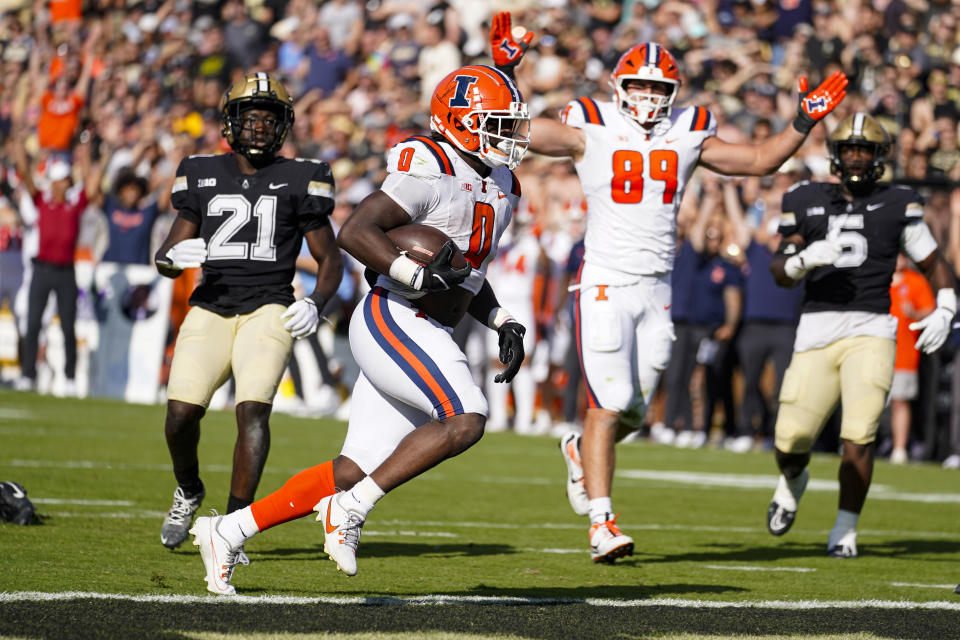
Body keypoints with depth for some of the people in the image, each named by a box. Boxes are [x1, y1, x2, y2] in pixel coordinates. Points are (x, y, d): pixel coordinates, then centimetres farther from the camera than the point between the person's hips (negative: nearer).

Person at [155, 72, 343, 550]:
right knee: (182, 411, -12)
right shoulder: (203, 176, 13)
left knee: (253, 410, -22)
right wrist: (173, 258, -11)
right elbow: (164, 258, 15)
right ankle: (187, 491, 19)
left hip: (269, 310, -2)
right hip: (211, 309, 2)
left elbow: (330, 259, 12)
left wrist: (317, 304, -8)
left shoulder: (299, 181, 6)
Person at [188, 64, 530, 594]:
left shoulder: (500, 187, 16)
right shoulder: (431, 173, -14)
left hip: (427, 338, 9)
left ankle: (226, 533, 14)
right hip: (393, 322, -9)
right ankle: (350, 510, -17)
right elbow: (354, 232, -21)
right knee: (466, 419, -25)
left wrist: (503, 323, 14)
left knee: (354, 472, 5)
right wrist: (416, 275, -29)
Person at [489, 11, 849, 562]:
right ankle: (602, 524, -12)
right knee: (609, 406, -13)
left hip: (657, 291, 5)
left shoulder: (687, 137, 10)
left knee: (633, 412, 10)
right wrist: (506, 71, -20)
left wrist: (805, 122, 7)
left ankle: (581, 451, 42)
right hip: (606, 286, -5)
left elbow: (761, 160, 17)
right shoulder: (591, 132, -2)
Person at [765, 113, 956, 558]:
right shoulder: (807, 202, 11)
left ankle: (845, 529, 4)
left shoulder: (897, 205, 7)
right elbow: (780, 273, 9)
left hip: (871, 330, -1)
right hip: (816, 332, 1)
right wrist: (806, 258, -12)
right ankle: (793, 482, 34)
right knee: (791, 441, -3)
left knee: (858, 438, -15)